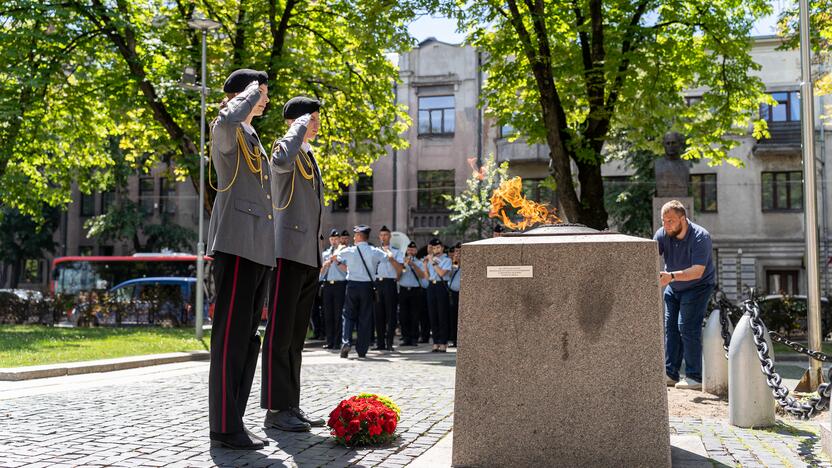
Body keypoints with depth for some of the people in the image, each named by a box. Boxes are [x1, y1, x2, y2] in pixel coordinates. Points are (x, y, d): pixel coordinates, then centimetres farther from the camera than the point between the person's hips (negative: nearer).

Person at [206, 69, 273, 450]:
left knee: (247, 339, 9)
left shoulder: (253, 138, 26)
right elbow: (229, 119, -29)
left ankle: (232, 422, 14)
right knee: (231, 337, -8)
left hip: (259, 250, 9)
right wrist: (251, 91, -11)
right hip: (236, 246, -9)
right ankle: (224, 428, -5)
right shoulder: (225, 131, -2)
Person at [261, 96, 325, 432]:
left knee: (296, 336, 10)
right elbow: (282, 160, -33)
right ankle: (276, 409, -4)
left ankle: (291, 405, 14)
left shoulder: (310, 157, 23)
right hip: (287, 253, -9)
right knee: (280, 334, -7)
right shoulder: (286, 149, -5)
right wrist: (300, 126, -17)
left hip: (309, 257, 9)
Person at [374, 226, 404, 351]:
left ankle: (389, 343, -1)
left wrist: (390, 257, -12)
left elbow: (399, 269, -6)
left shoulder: (396, 252, 6)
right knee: (378, 313, 4)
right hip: (377, 283, 3)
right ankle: (380, 343, 9)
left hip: (390, 283, -3)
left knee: (390, 313, -4)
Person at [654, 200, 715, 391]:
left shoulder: (700, 237, -27)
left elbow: (697, 271, -36)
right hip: (673, 288, 6)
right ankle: (670, 373, 10)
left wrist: (671, 276, -50)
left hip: (697, 287, -6)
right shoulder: (662, 234, -11)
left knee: (687, 327, -14)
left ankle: (695, 377, -7)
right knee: (670, 326, 2)